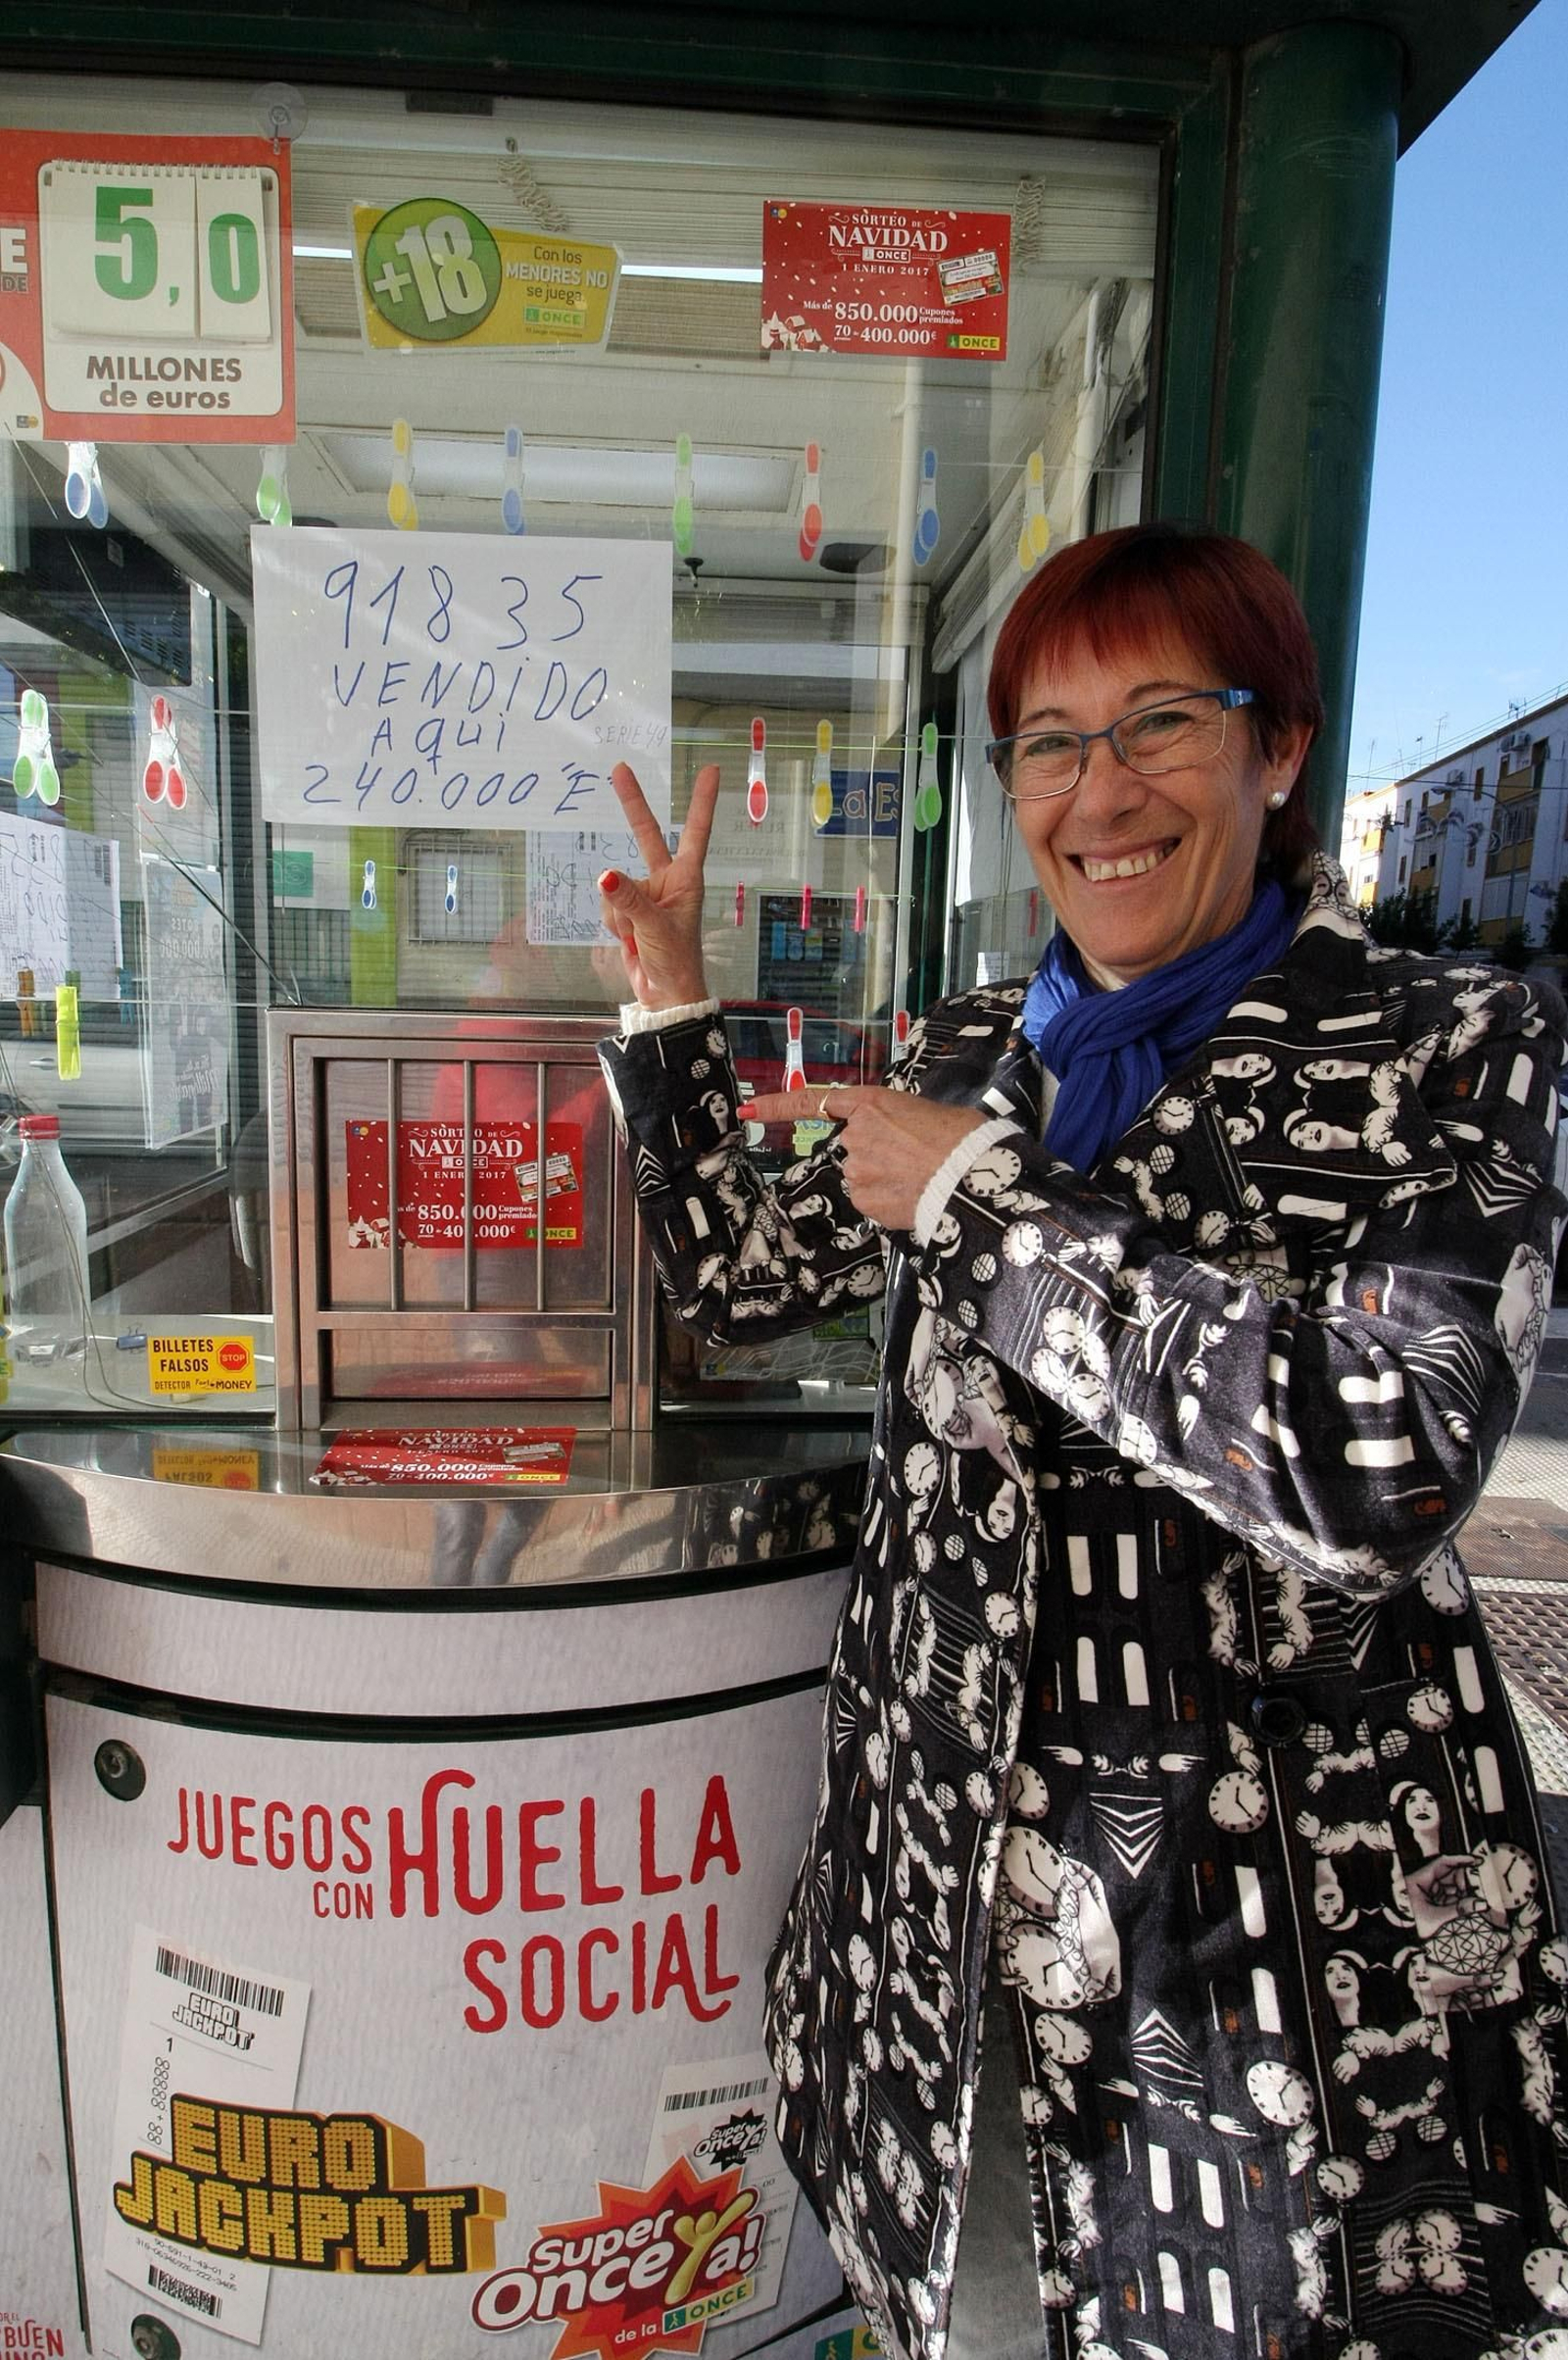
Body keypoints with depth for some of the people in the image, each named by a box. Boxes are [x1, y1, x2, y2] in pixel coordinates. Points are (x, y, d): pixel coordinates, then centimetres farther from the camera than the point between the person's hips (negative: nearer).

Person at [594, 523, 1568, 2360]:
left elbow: (1383, 1468, -27)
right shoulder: (967, 1057, 4)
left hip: (1293, 1899, -4)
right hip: (952, 1852, 5)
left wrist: (985, 1197, -21)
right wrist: (668, 1003, 4)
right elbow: (737, 1278, 12)